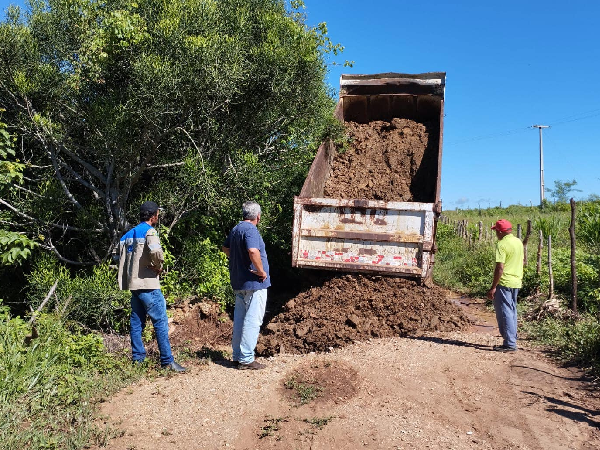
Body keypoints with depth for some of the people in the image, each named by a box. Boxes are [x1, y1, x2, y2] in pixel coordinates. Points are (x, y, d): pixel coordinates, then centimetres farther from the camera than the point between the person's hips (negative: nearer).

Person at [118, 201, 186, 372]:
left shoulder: (128, 234, 16)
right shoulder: (149, 231, -11)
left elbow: (121, 257, 17)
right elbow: (155, 251, -30)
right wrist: (159, 266, -13)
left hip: (133, 284, 9)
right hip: (148, 284, -9)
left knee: (136, 322, 13)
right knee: (161, 322, -5)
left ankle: (137, 358, 19)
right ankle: (167, 361, -3)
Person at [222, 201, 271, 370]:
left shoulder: (235, 229, 12)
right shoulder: (250, 230, -17)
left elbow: (226, 248, 27)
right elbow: (253, 251, -32)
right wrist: (261, 271, -21)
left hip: (238, 283, 9)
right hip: (254, 283, -9)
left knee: (240, 319, 15)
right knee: (253, 321, -3)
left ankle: (238, 356, 23)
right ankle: (246, 359, 0)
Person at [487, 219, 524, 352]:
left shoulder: (502, 244, -17)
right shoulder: (518, 242, 10)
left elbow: (500, 268, -21)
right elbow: (522, 261, 20)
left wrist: (493, 287, -18)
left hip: (504, 283, -9)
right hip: (516, 282, 9)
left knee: (504, 313, -2)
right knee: (511, 311, 16)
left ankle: (510, 344, 0)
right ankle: (512, 340, 23)